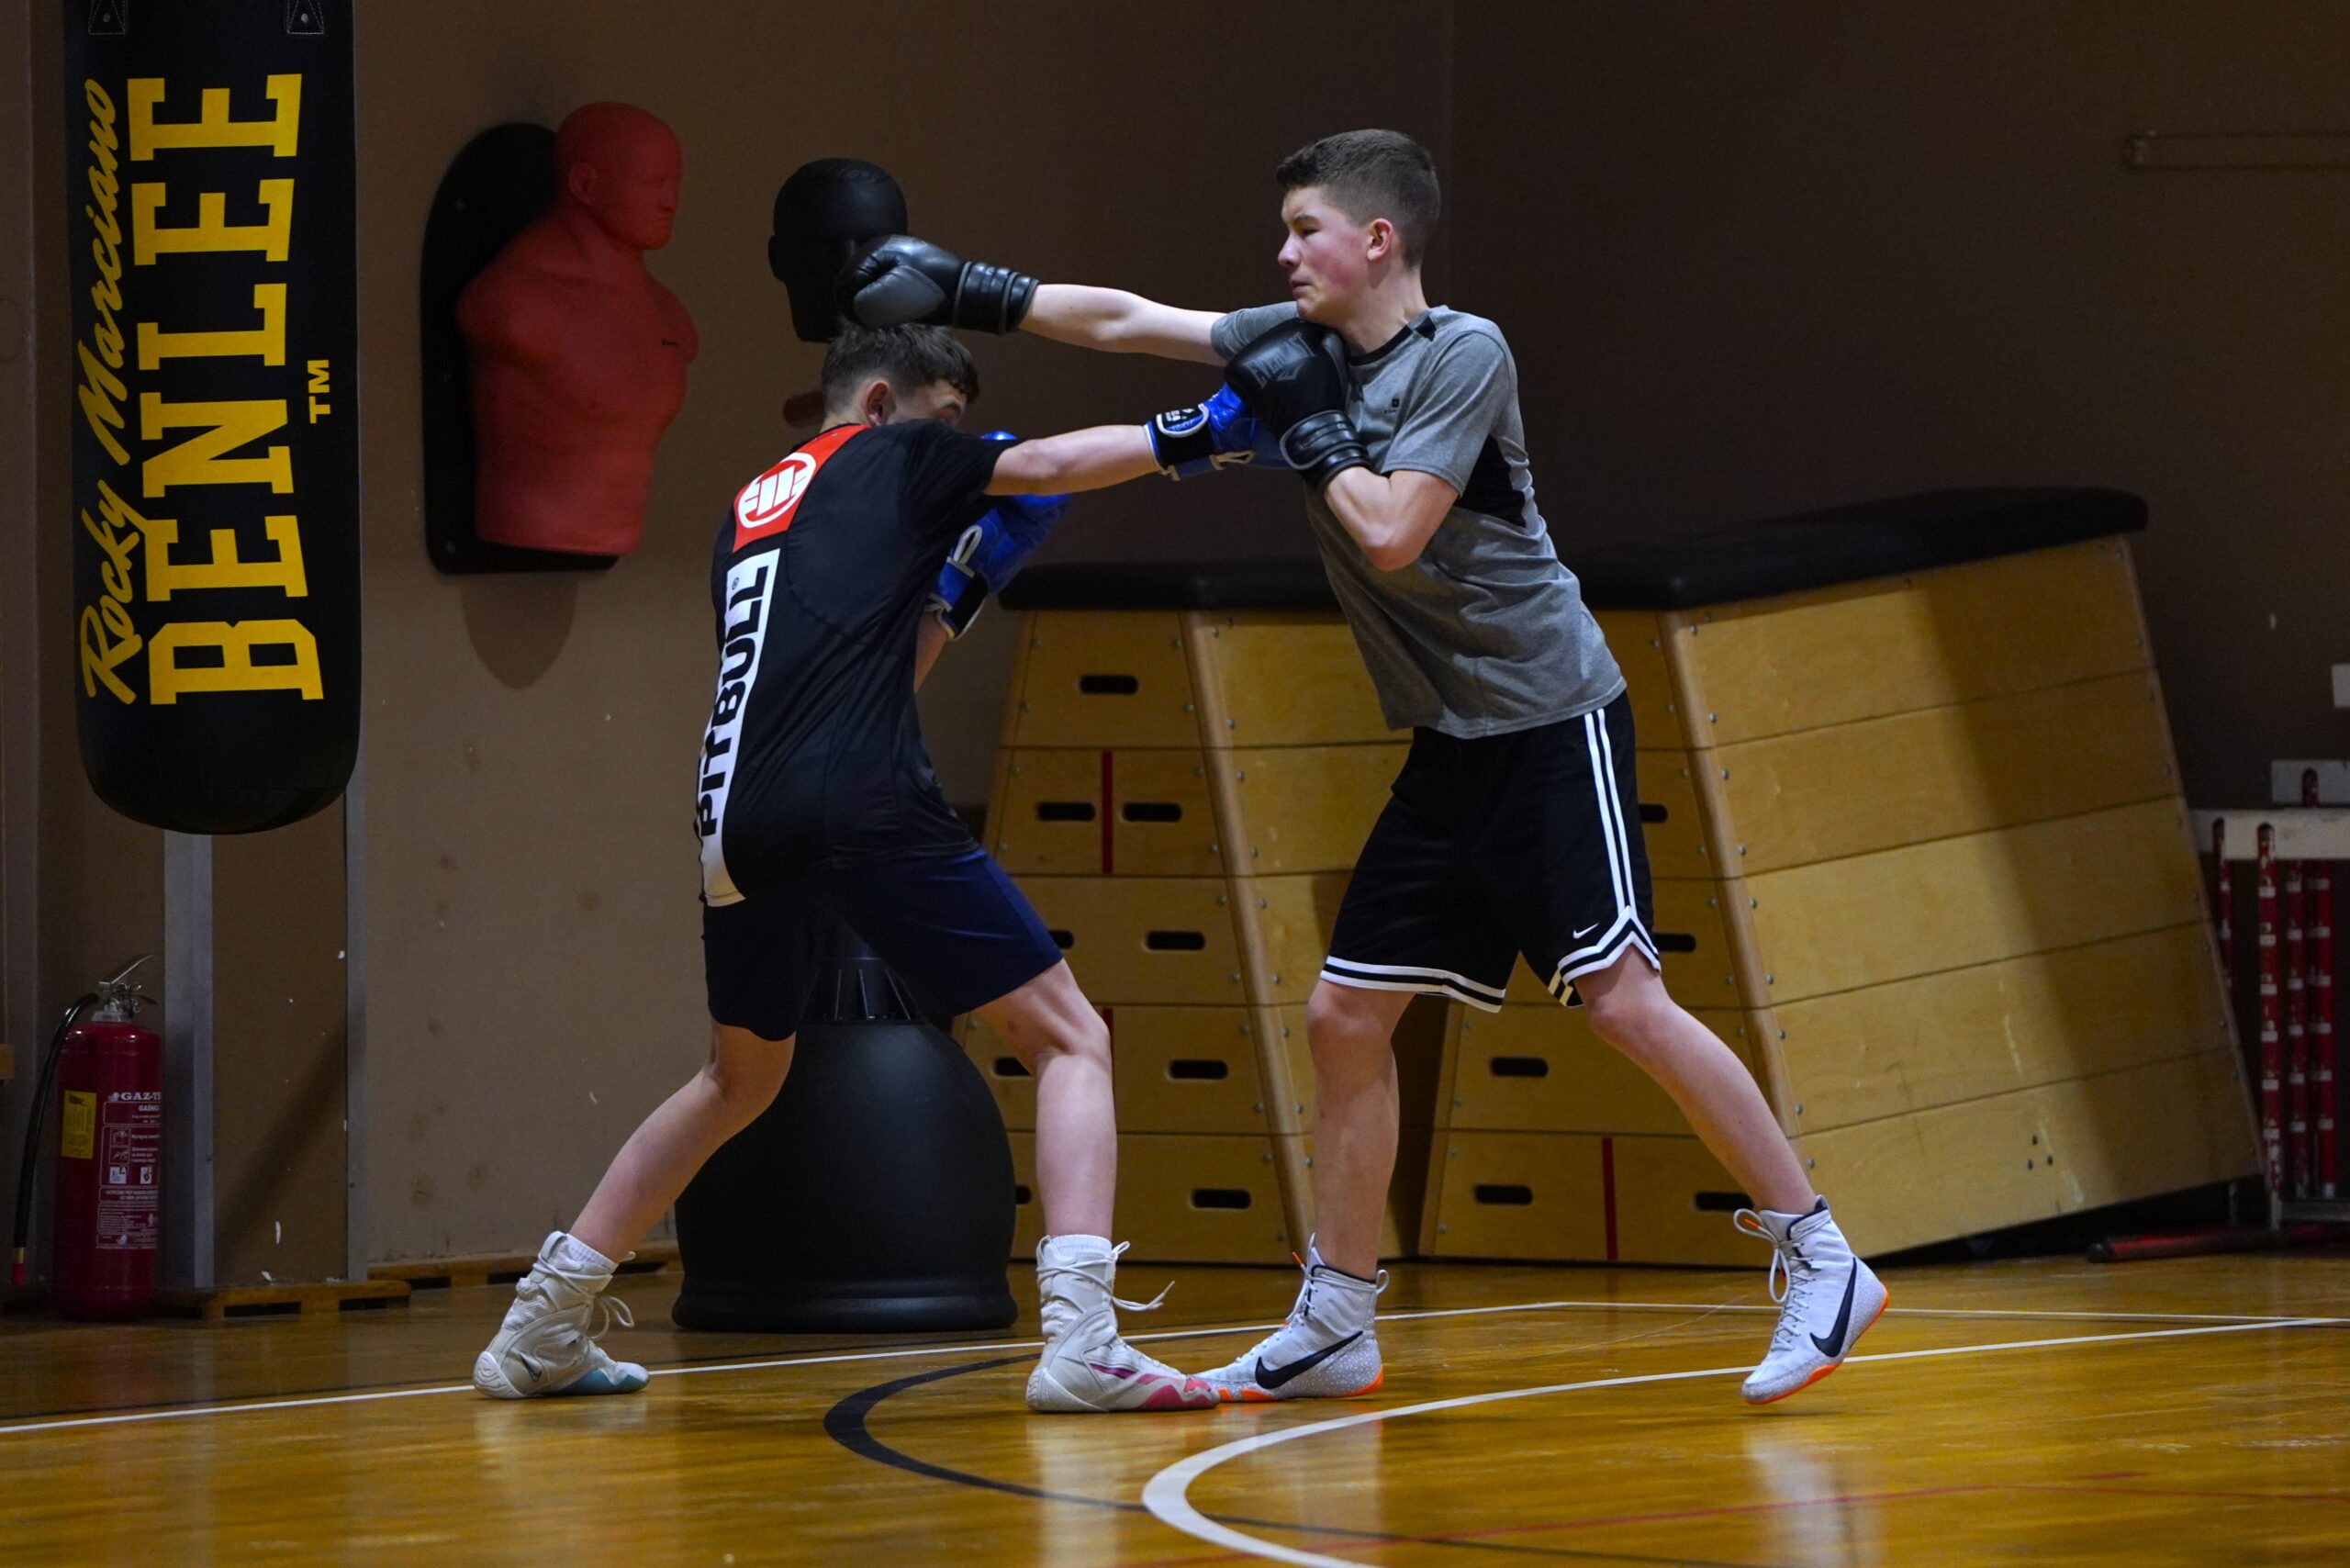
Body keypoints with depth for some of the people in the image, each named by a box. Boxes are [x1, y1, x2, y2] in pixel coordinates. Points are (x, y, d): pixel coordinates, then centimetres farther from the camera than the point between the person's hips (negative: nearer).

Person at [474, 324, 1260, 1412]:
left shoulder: (750, 509, 29)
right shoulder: (893, 456, 14)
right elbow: (1051, 464, 14)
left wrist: (955, 593, 32)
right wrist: (1198, 434, 20)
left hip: (740, 828, 7)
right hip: (863, 809, -6)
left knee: (740, 1079, 29)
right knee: (1068, 1040, 1)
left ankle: (543, 1330, 29)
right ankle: (1080, 1340, -18)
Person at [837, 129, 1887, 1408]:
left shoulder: (1463, 355, -14)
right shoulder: (1308, 343, 7)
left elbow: (1390, 533, -23)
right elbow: (1122, 321, 12)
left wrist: (1309, 430, -11)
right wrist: (969, 294, 9)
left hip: (1550, 720, -8)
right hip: (1451, 741, 8)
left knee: (1622, 999, -15)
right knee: (1346, 1013, 6)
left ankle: (1819, 1261, -9)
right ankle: (1333, 1330, 13)